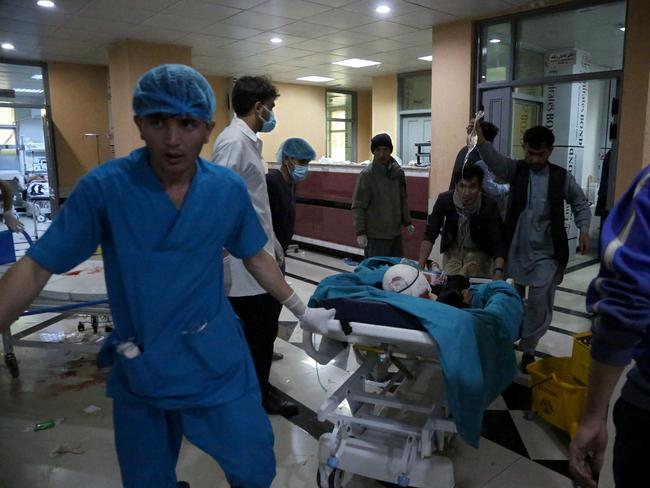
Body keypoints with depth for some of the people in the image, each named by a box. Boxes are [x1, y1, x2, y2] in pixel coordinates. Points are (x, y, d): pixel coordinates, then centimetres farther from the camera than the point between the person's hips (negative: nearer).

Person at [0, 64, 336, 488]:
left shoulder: (229, 188, -8)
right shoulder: (103, 187, -14)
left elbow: (255, 256, 6)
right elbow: (36, 267, -11)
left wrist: (302, 311, 10)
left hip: (217, 359, 1)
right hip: (139, 367, 0)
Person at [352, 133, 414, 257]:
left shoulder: (398, 172, 5)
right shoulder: (367, 174, -10)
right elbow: (358, 206, -10)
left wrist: (407, 222, 14)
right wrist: (360, 232, -15)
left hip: (395, 233, 6)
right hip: (375, 236, -5)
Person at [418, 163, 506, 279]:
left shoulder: (489, 206, -26)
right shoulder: (444, 200, -22)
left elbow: (498, 242, -26)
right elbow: (430, 234, -19)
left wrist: (498, 271, -42)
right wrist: (421, 263, -29)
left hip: (479, 252, -1)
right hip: (452, 250, 1)